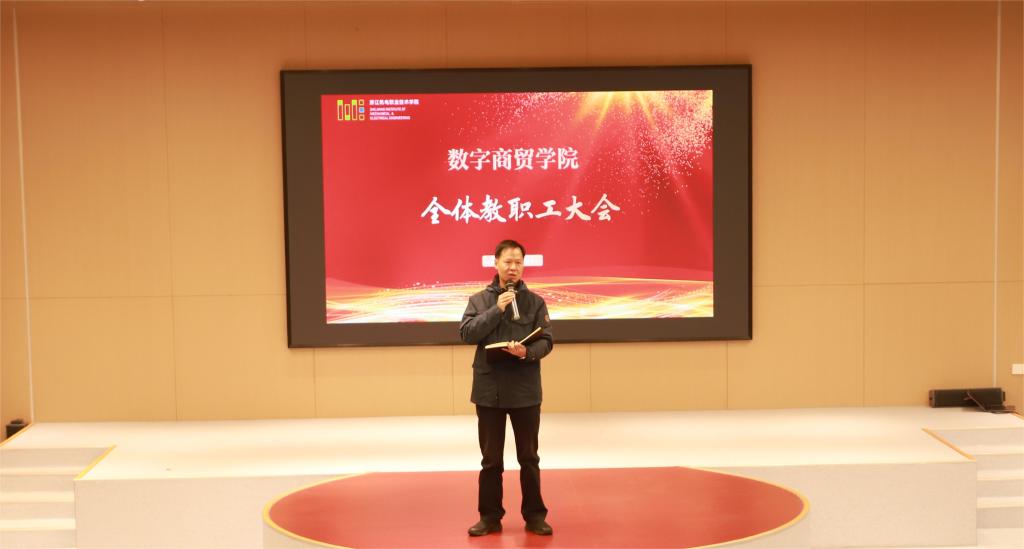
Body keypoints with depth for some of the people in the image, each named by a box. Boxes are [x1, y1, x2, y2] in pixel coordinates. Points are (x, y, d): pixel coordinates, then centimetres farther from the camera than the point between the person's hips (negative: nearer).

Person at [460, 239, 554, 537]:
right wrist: (497, 309, -15)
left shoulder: (534, 301, 2)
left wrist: (527, 352, -22)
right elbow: (467, 334, -8)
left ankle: (534, 515, 17)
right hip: (489, 389, 0)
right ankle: (490, 516, 17)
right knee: (491, 458, 8)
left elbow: (547, 340, -2)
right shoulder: (479, 300, 3)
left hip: (525, 389, 0)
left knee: (529, 457, 8)